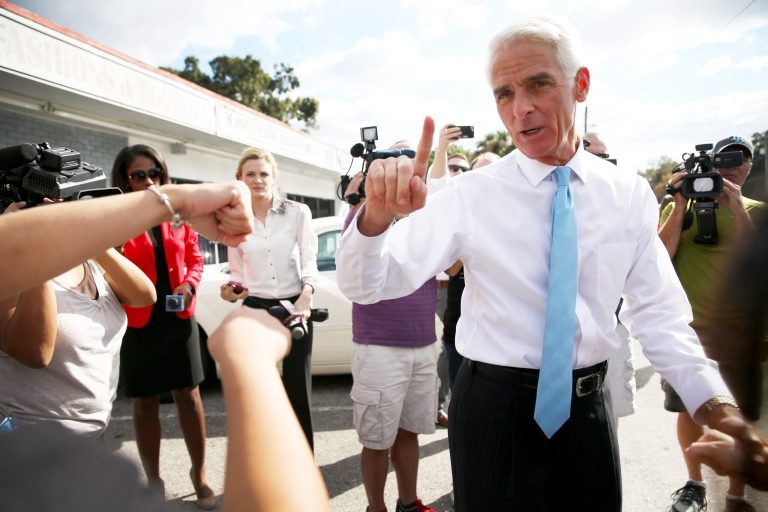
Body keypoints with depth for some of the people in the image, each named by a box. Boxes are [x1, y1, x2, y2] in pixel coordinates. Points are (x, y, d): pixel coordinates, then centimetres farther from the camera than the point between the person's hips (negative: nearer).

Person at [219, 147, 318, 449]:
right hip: (255, 310, 2)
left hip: (294, 307, -2)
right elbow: (237, 272, 10)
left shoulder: (297, 212, -1)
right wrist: (231, 292, -12)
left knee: (298, 389, 4)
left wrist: (305, 296, -24)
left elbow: (309, 259, -6)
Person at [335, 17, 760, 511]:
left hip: (587, 409, 3)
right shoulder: (470, 195, -11)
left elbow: (657, 312, 1)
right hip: (492, 407, -2)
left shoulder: (631, 195, -2)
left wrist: (715, 402, -13)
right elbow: (365, 284, -17)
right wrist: (377, 215, -37)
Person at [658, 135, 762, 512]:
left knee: (746, 415, 4)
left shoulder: (755, 211, 8)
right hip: (687, 325, 0)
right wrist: (681, 204, -12)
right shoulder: (681, 205, 7)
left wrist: (736, 208, -15)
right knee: (688, 408, 11)